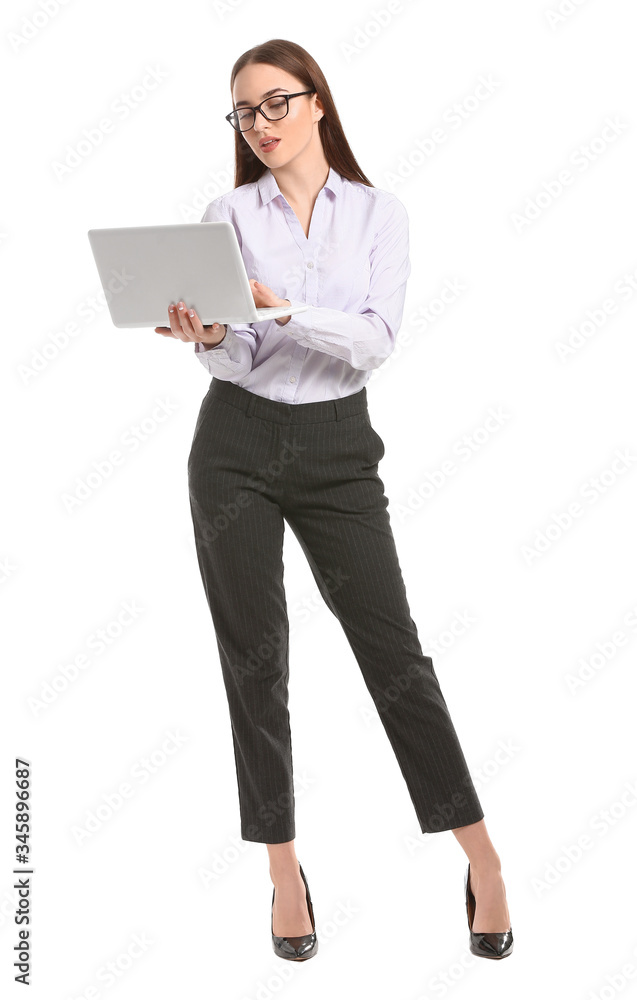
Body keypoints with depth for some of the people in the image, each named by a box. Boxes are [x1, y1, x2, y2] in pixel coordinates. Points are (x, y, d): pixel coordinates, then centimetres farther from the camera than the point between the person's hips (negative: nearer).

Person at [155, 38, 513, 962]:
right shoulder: (227, 216, 2)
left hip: (337, 446, -1)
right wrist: (206, 337, -26)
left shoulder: (380, 214, 2)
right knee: (255, 658, 2)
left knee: (392, 646, -2)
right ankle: (285, 872, 13)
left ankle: (482, 860, 8)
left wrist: (285, 310, -25)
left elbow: (375, 340, -11)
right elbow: (235, 359, -4)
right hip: (237, 444, 1)